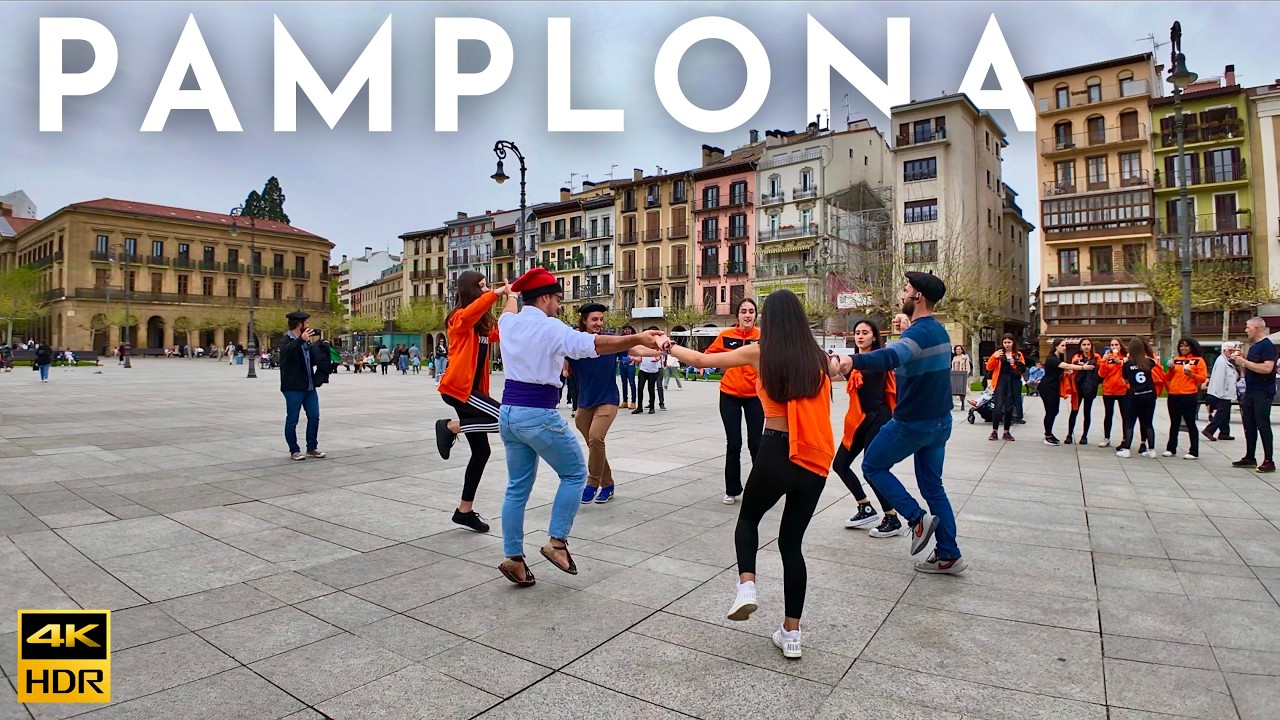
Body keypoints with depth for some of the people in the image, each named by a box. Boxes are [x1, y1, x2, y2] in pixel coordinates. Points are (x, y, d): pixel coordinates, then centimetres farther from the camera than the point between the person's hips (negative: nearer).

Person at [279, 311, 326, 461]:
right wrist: (301, 340, -41)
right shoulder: (287, 340, -8)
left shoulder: (305, 341, 15)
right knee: (292, 420, 4)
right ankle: (294, 451, 14)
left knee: (314, 417, 8)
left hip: (309, 386, 7)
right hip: (293, 388, -7)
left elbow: (313, 360, 22)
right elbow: (285, 351, -31)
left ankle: (312, 448, 19)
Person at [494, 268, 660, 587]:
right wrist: (637, 339, -28)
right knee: (575, 474, 10)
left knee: (517, 487, 15)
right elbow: (594, 344, -26)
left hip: (509, 411, 8)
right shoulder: (551, 328, -13)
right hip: (538, 415, -8)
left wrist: (512, 294, 56)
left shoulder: (508, 323, 9)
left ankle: (513, 557, 19)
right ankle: (557, 541, 7)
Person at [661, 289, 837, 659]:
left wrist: (669, 346, 22)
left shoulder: (759, 352, -3)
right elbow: (835, 367, 28)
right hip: (815, 461, 3)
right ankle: (791, 633, 19)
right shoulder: (817, 357, 3)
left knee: (748, 520, 24)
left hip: (776, 453, -3)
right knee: (792, 541, 16)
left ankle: (747, 587, 0)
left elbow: (701, 360, 7)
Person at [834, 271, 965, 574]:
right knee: (932, 485, 15)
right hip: (939, 421, 9)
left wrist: (854, 360, -61)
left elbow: (891, 357, -45)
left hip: (912, 423, -9)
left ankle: (917, 518, 2)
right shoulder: (938, 330, 8)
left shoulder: (919, 332, -22)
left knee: (873, 466, 11)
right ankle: (949, 555, 17)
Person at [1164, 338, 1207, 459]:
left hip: (1189, 396, -5)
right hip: (1173, 396, 5)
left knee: (1190, 423, -2)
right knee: (1174, 423, 11)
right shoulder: (1176, 360, 13)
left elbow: (1203, 378, -5)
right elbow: (1168, 378, 14)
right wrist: (1171, 369, -4)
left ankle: (1194, 452, 3)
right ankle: (1171, 449, 18)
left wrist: (1191, 374, -20)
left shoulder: (1198, 360, 1)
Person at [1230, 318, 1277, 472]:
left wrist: (1244, 362, -18)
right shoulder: (1253, 347, 17)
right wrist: (1241, 358, 7)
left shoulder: (1267, 346, -11)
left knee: (1263, 425, -7)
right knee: (1249, 426, 11)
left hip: (1263, 393, -9)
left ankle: (1269, 461, -2)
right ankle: (1250, 458, 18)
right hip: (1250, 392, 9)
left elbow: (1267, 368, -23)